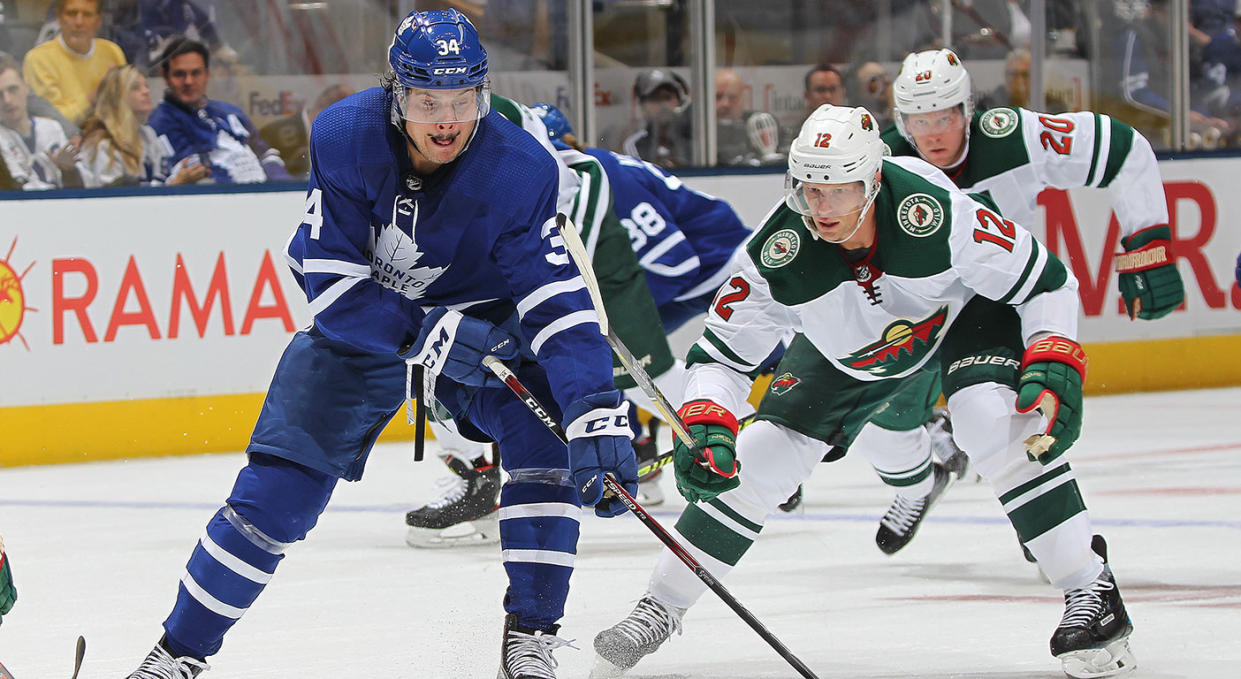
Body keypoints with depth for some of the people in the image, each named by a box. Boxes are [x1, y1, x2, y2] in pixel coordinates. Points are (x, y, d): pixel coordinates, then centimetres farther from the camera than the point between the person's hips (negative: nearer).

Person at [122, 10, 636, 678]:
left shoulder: (520, 169, -27)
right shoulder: (345, 138, -26)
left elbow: (557, 299, -31)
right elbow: (330, 280, -24)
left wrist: (597, 413, -44)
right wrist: (425, 336, -36)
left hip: (483, 318, 0)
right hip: (358, 322, 0)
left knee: (548, 437, -23)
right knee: (277, 486, -6)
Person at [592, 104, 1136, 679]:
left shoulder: (936, 212, -39)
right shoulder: (777, 254, -32)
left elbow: (1047, 283, -25)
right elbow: (720, 355, -21)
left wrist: (1055, 366, -36)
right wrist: (704, 426, -39)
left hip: (963, 312, -3)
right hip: (846, 349, 3)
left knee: (994, 418, -29)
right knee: (763, 457, -5)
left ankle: (1092, 591, -18)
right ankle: (661, 607, 12)